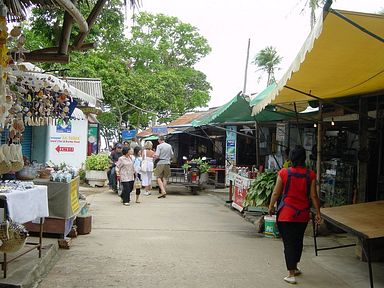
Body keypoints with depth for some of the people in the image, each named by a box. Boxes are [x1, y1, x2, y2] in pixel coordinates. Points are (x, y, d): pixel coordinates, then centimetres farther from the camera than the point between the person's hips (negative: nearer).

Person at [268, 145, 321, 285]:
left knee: (289, 243, 3)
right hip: (303, 215, 3)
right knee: (298, 241, 20)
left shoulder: (284, 172, -11)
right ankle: (295, 268, 36)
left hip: (286, 214, -3)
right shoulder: (310, 175, -6)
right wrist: (318, 212, 5)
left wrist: (271, 207, 10)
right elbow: (313, 196, -5)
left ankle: (291, 274, 1)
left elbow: (276, 193, -5)